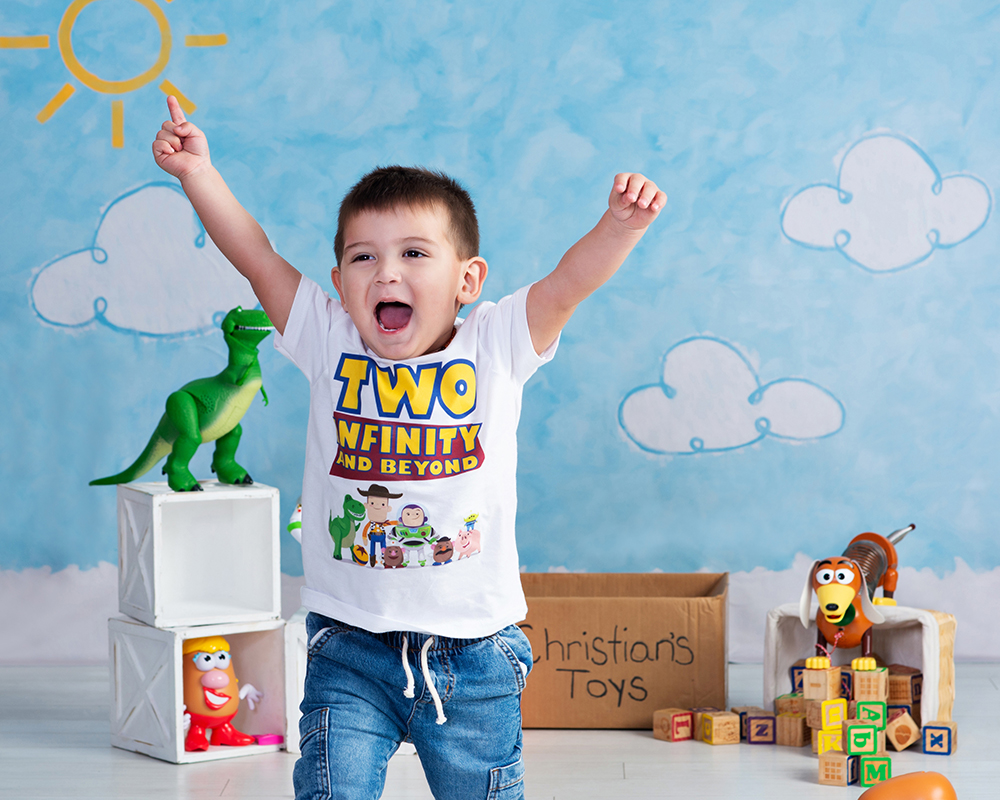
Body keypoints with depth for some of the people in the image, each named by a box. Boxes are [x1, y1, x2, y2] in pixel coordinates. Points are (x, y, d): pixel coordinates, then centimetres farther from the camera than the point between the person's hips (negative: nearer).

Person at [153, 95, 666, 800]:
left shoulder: (494, 347, -2)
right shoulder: (331, 345, -1)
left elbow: (568, 283, -12)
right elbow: (256, 256, -5)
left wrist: (620, 225, -29)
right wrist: (198, 172, -15)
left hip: (474, 649, 0)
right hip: (351, 647, 0)